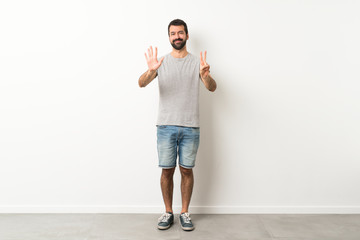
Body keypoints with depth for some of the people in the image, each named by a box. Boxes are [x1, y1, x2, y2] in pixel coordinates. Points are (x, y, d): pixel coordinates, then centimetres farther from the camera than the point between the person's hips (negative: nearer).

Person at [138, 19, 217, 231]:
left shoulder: (197, 62, 4)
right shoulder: (161, 62, 5)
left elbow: (212, 88, -10)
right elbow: (141, 83, -10)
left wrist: (206, 75, -33)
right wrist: (151, 71, -32)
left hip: (190, 127, 0)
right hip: (166, 126, 0)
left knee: (187, 170, 7)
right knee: (167, 170, 6)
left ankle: (185, 213, 23)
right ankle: (168, 213, 23)